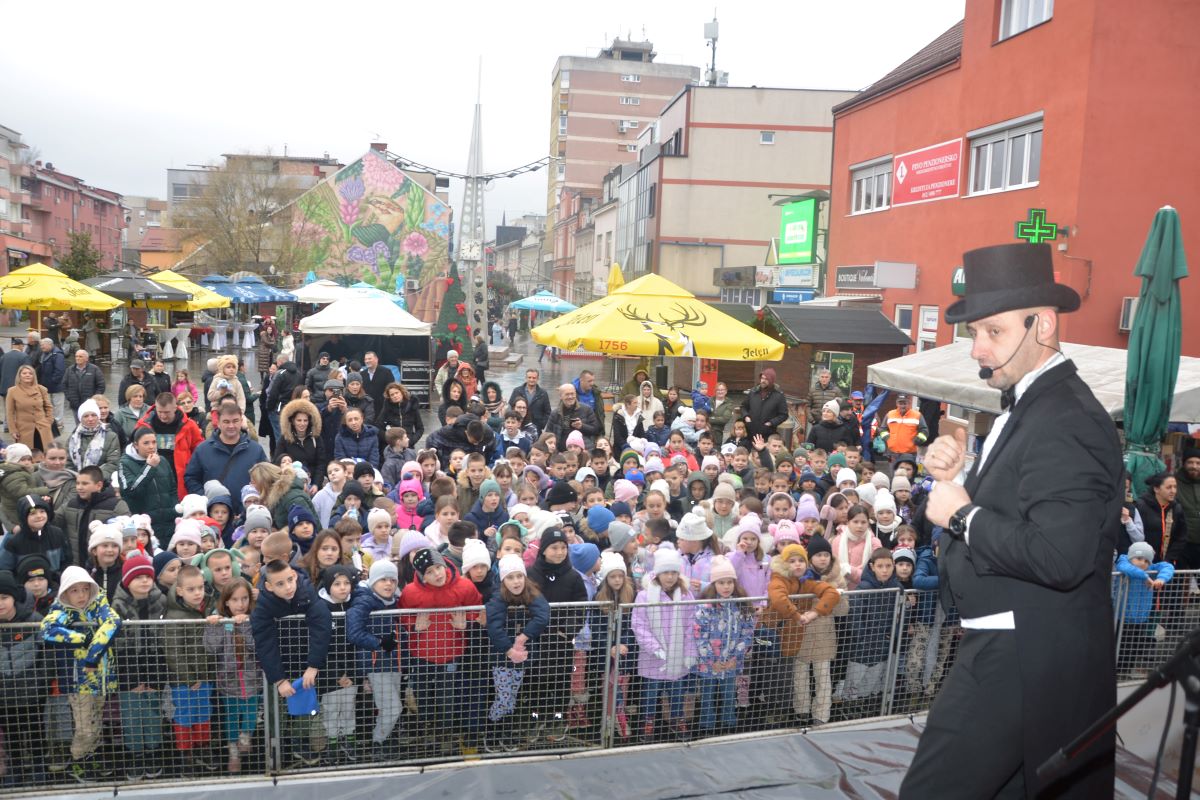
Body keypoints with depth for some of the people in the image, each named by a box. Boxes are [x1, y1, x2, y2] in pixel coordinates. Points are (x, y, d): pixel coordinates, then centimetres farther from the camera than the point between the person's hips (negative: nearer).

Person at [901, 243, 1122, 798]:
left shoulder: (1066, 420, -20)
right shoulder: (1029, 406, 12)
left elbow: (1060, 556, -31)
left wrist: (962, 514, -20)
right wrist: (957, 477, 0)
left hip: (1023, 663, -10)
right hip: (1014, 650, 10)